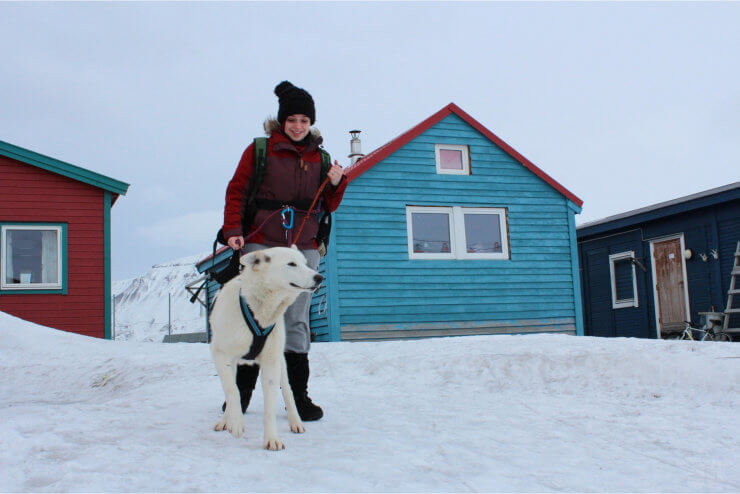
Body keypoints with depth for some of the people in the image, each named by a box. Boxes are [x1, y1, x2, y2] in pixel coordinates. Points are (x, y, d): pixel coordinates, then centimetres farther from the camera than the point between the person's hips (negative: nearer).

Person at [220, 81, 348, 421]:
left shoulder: (319, 158, 14)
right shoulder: (260, 150, 5)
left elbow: (328, 206, 14)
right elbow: (237, 190, 3)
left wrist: (336, 184, -5)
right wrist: (233, 230, -9)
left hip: (303, 247, 2)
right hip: (261, 243, -2)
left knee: (297, 320, 1)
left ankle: (298, 396, 6)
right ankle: (241, 391, 12)